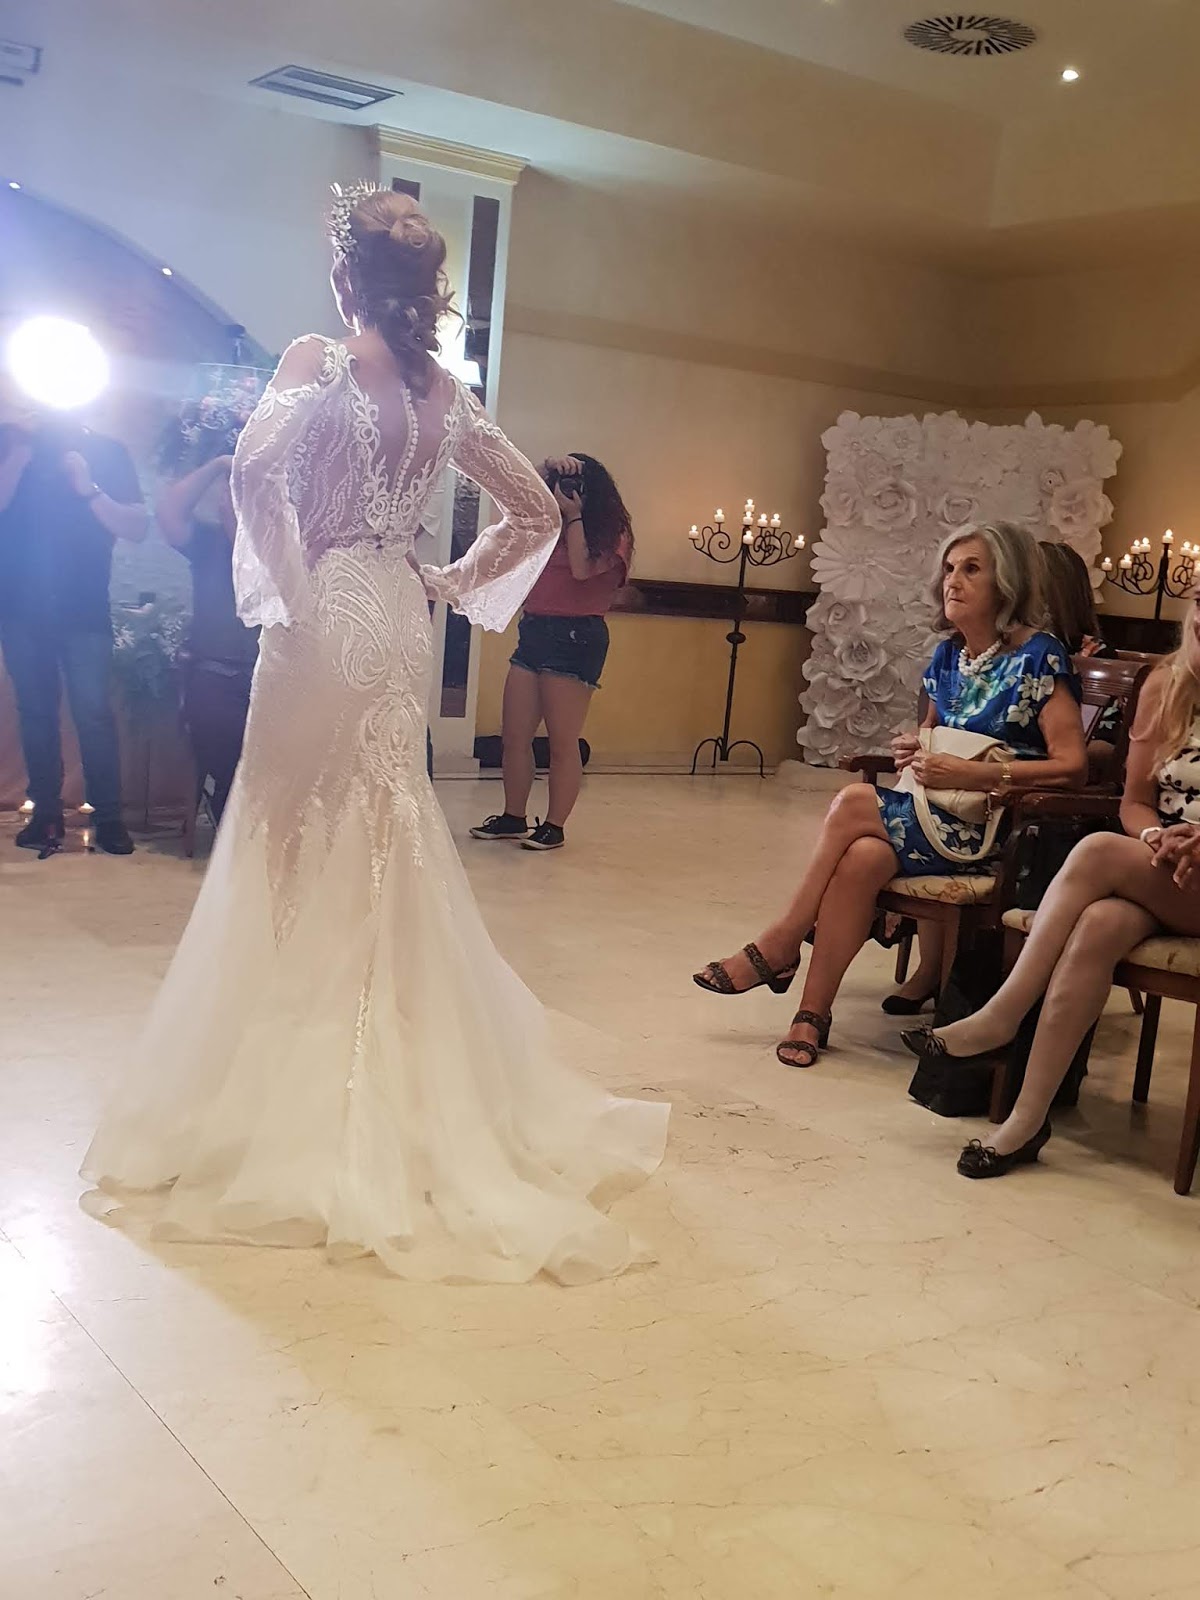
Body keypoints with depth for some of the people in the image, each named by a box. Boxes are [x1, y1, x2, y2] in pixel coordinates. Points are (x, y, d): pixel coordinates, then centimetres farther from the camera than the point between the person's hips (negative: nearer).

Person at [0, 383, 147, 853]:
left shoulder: (106, 452, 5)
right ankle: (46, 813, 10)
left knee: (93, 713, -9)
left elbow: (137, 528, -2)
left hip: (84, 608, -2)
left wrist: (89, 490, -15)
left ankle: (109, 818, -4)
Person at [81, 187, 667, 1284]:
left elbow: (256, 472, -25)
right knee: (389, 845, 14)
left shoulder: (317, 365, -7)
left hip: (326, 619, -5)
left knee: (302, 842, 5)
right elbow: (537, 512, 11)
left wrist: (286, 582, -13)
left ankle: (297, 1085, 12)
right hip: (403, 627, 6)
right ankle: (400, 1086, 23)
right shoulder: (448, 395, 8)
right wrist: (451, 584, 12)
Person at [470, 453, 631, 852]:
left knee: (562, 741, -5)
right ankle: (513, 818, 17)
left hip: (575, 637, -8)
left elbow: (582, 568, -17)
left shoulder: (612, 533, -2)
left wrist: (574, 517, -9)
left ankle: (555, 826, 2)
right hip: (534, 631, 8)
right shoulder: (553, 524, 17)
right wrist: (549, 471, 7)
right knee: (514, 736, 7)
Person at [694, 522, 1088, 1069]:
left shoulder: (1037, 657, -10)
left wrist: (971, 773, -24)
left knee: (853, 804, -25)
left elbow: (1072, 764, -17)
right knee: (862, 856, -28)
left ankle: (779, 947, -9)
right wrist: (913, 748, 3)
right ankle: (813, 1013, -22)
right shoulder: (948, 656, 11)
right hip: (936, 814, 6)